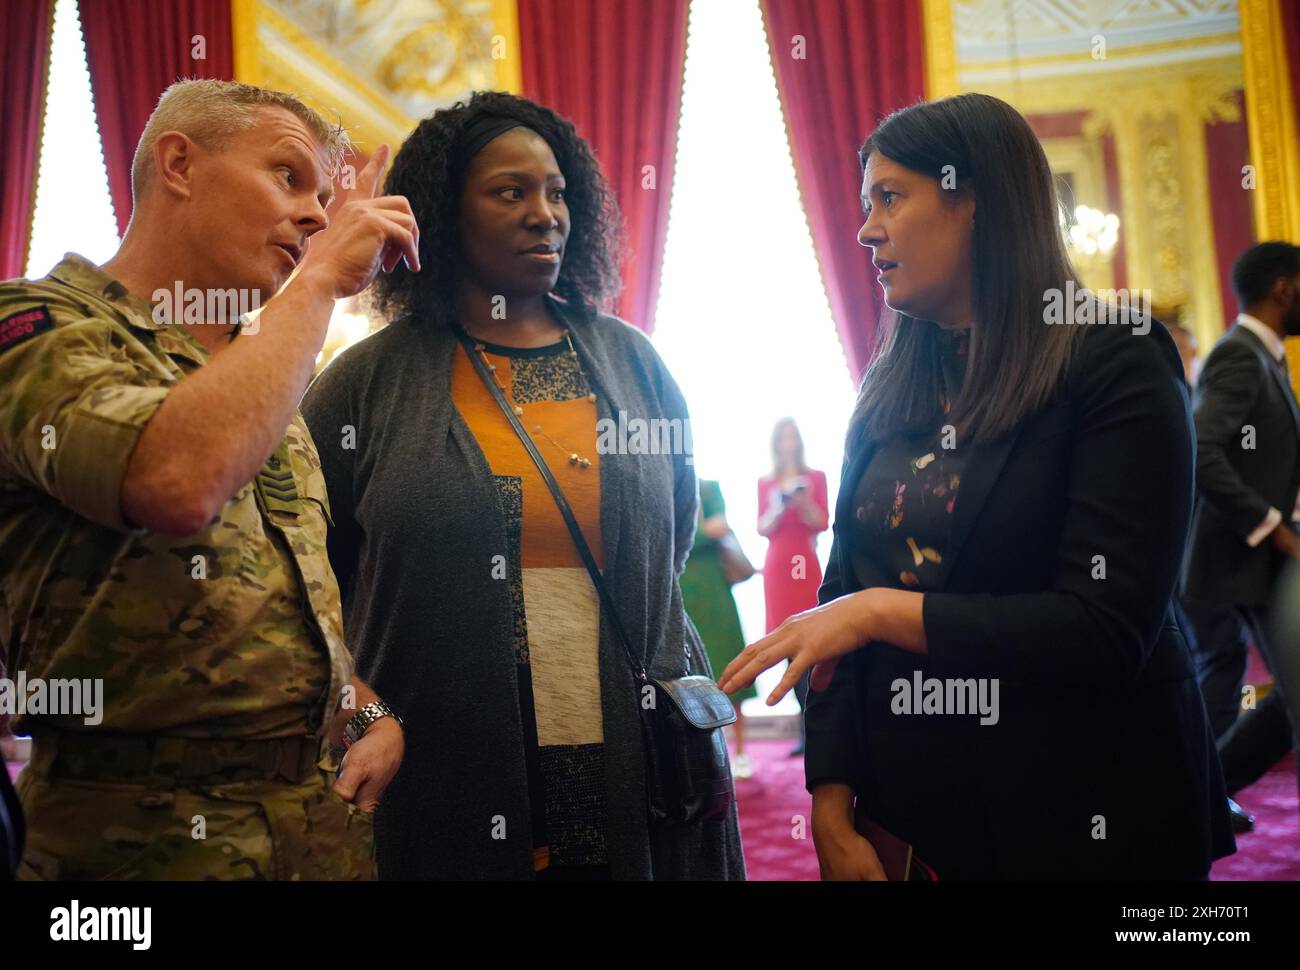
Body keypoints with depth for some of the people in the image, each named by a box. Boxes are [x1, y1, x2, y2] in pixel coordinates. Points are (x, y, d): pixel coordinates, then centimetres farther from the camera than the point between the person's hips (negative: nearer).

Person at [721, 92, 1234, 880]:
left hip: (1083, 820, -4)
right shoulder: (891, 391, 5)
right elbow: (843, 600, 4)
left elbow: (1107, 630, -19)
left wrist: (884, 610, -19)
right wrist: (832, 807, -4)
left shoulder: (1115, 363, -11)